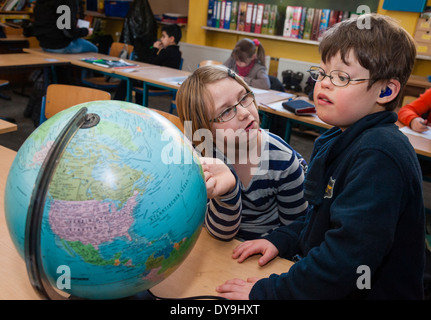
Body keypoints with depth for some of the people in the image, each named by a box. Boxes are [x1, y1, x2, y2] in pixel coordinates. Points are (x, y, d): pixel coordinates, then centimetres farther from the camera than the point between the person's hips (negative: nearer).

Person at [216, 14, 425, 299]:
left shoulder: (379, 155, -24)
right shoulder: (342, 140, 6)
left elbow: (347, 257, -29)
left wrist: (266, 292, -22)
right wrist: (280, 240, 3)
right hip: (324, 278, 8)